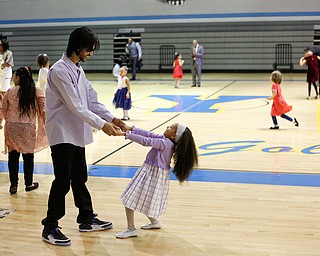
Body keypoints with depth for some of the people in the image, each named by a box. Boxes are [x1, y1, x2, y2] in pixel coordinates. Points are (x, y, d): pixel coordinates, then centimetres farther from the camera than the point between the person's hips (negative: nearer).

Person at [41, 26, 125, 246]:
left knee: (79, 178, 17)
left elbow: (92, 100, 11)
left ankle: (87, 219, 28)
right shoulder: (60, 71, -17)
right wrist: (102, 125, -21)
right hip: (62, 134, -9)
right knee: (62, 181, -4)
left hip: (77, 133, 9)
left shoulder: (78, 69, 12)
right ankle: (50, 228, 8)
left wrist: (111, 118, -1)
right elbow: (75, 106, -22)